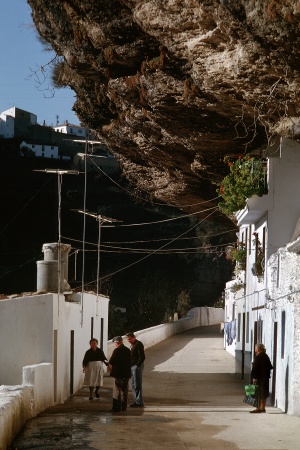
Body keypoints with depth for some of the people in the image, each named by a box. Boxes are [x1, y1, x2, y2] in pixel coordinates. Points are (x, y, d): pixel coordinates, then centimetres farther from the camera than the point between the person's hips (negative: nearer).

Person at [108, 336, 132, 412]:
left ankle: (117, 408, -3)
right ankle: (123, 407, 19)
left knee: (117, 391, -1)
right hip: (127, 373, 6)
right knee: (124, 391, 14)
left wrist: (110, 367, 8)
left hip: (118, 374, -6)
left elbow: (111, 362, -12)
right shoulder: (128, 350, 5)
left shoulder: (117, 350, -13)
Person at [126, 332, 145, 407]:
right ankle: (136, 401, 17)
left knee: (137, 385, -7)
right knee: (133, 385, 12)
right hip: (132, 366, 10)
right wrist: (130, 366, 12)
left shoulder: (138, 344, -11)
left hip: (137, 366, -10)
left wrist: (137, 366, -19)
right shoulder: (132, 345, 19)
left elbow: (142, 357, -16)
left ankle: (139, 402, -4)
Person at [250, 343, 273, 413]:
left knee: (259, 393, -4)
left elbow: (255, 368, -17)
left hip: (259, 378, -8)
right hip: (266, 377, 8)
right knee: (264, 393, 12)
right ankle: (263, 408, 18)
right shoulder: (266, 356, 11)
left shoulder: (258, 357, -14)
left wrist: (254, 377, -15)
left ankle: (259, 408, -4)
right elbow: (270, 367, 15)